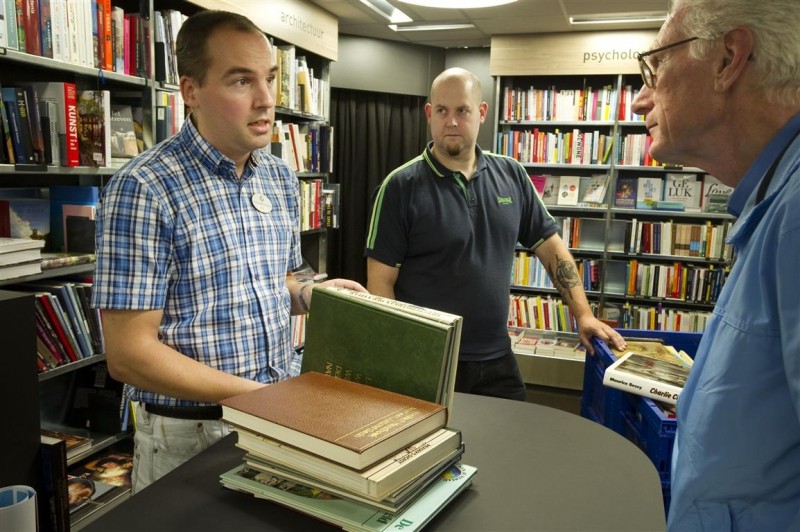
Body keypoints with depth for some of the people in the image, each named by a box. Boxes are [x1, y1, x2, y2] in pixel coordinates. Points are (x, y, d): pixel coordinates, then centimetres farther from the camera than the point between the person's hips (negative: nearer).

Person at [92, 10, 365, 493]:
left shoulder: (281, 178, 2)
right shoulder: (144, 189, -18)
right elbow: (130, 354, -19)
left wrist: (310, 295, -7)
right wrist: (259, 395, -21)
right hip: (191, 434, -6)